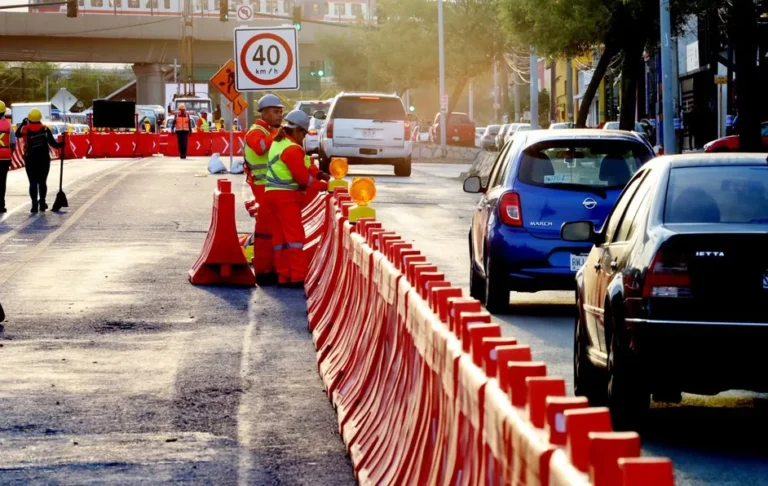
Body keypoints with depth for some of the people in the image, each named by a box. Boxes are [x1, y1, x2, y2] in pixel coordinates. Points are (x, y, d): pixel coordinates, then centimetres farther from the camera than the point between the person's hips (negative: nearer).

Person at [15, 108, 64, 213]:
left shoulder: (25, 129, -6)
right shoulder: (45, 129, -7)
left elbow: (17, 134, 15)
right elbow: (52, 142, -12)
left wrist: (23, 123, 26)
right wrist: (59, 145, 4)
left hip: (30, 159, -1)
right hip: (44, 159, 1)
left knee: (33, 182, 3)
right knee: (42, 182, 14)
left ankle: (34, 204, -5)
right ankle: (42, 202, 17)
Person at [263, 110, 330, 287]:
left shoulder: (278, 143, 15)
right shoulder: (292, 149, -16)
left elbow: (302, 166, 14)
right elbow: (303, 176, -16)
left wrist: (318, 174, 2)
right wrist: (323, 186, -6)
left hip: (272, 194, 10)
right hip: (286, 196, -10)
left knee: (280, 236, 10)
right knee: (294, 236, -7)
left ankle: (283, 276, 11)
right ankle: (297, 277, -9)